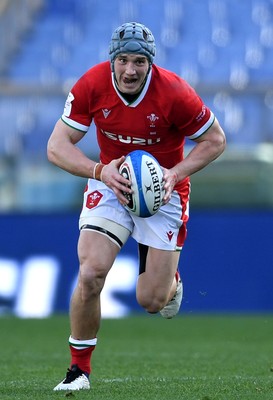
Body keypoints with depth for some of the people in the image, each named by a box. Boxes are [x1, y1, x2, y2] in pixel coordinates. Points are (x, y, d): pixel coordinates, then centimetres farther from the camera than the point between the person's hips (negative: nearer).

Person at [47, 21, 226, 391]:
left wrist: (176, 173, -22)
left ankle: (170, 278, 35)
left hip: (162, 191, -1)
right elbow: (57, 147, -13)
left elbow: (215, 140, -8)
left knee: (150, 301, -5)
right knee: (90, 274, -20)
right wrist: (100, 171, -30)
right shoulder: (91, 86, -17)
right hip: (110, 183, 1)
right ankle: (79, 368, -1)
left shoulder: (174, 93, -22)